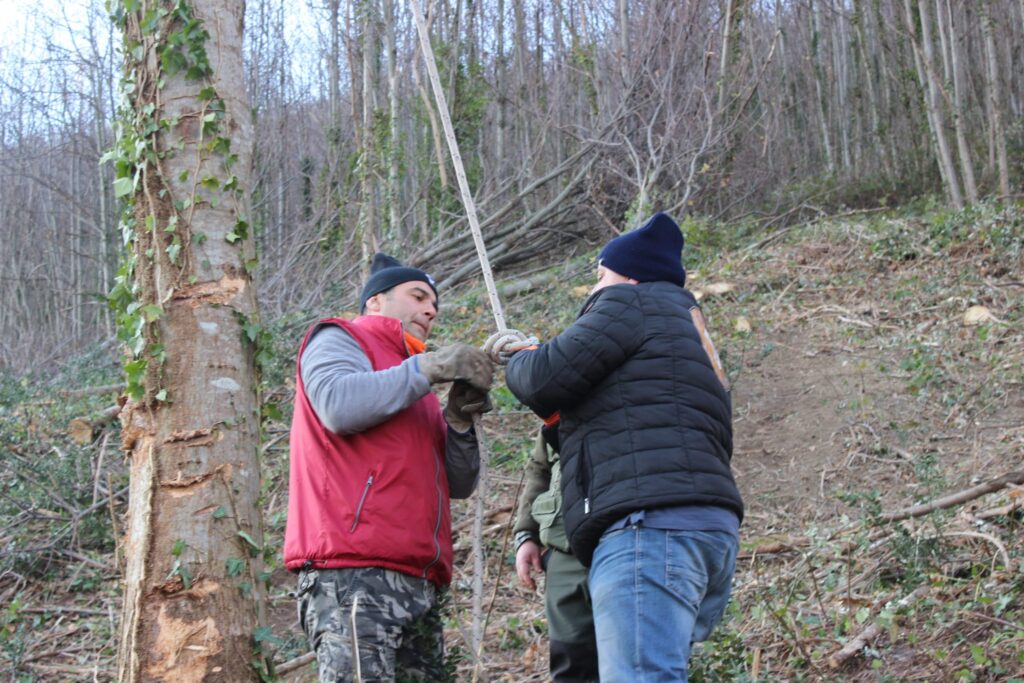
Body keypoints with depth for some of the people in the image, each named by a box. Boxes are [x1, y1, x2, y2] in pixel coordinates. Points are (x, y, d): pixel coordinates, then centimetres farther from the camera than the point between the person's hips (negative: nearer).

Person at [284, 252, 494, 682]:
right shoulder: (339, 339, 12)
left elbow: (459, 485, 22)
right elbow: (339, 405, -13)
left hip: (418, 582, 8)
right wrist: (427, 368, -6)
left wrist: (460, 419, 5)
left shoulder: (417, 388, 32)